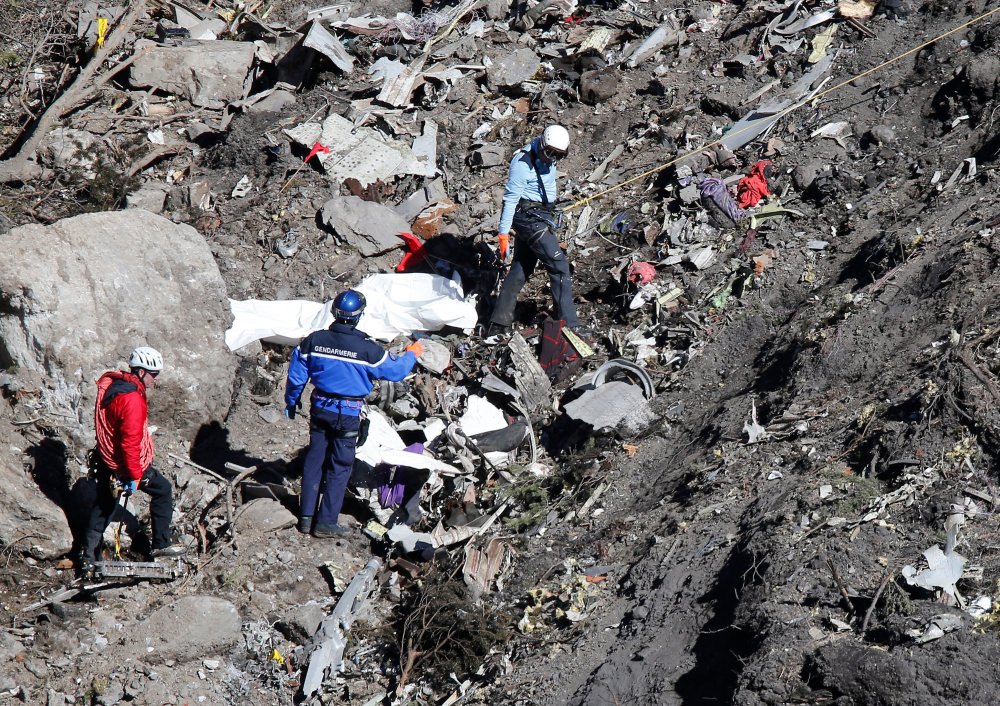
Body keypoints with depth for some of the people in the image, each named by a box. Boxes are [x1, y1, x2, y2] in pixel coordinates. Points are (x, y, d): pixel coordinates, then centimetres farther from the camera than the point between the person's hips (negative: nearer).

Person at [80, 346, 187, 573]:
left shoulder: (111, 385, 3)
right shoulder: (132, 399, -27)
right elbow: (131, 441, -28)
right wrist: (135, 475, -22)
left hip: (106, 460, 9)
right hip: (126, 464, -9)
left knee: (102, 508, 18)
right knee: (162, 490, 12)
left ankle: (88, 558, 22)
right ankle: (161, 543, 19)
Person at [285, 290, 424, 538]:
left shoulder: (313, 340, -8)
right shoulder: (367, 348, -18)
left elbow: (296, 375, 1)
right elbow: (395, 370, -5)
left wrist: (291, 403, 17)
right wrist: (412, 355, 15)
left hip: (320, 408, 4)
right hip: (348, 414, -4)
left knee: (314, 460, 15)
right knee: (339, 467, 7)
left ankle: (306, 517, 19)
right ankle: (326, 522, 10)